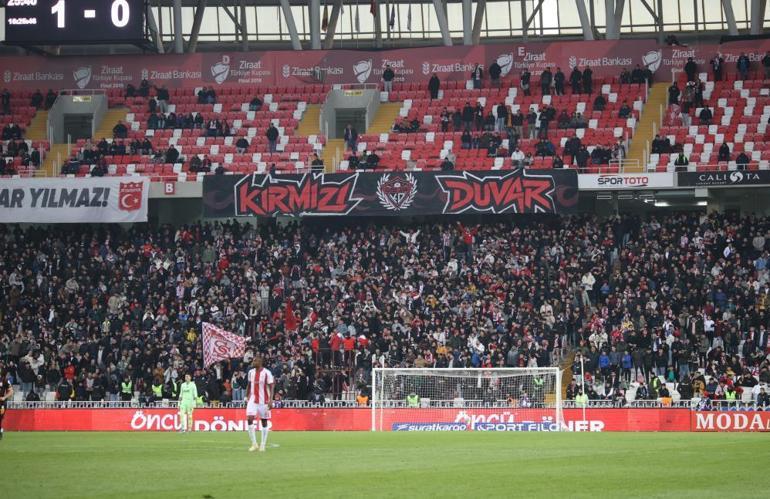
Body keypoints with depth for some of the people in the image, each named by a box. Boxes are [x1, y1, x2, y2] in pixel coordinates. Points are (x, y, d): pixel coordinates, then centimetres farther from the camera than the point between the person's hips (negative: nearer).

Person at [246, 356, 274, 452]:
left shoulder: (266, 373, -10)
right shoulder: (251, 372, 6)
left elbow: (271, 387, -10)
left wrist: (270, 400, -18)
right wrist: (248, 398, 16)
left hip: (263, 400, -4)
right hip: (253, 400, 4)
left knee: (264, 422, 4)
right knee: (249, 419, -13)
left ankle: (263, 445, 13)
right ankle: (254, 444, -5)